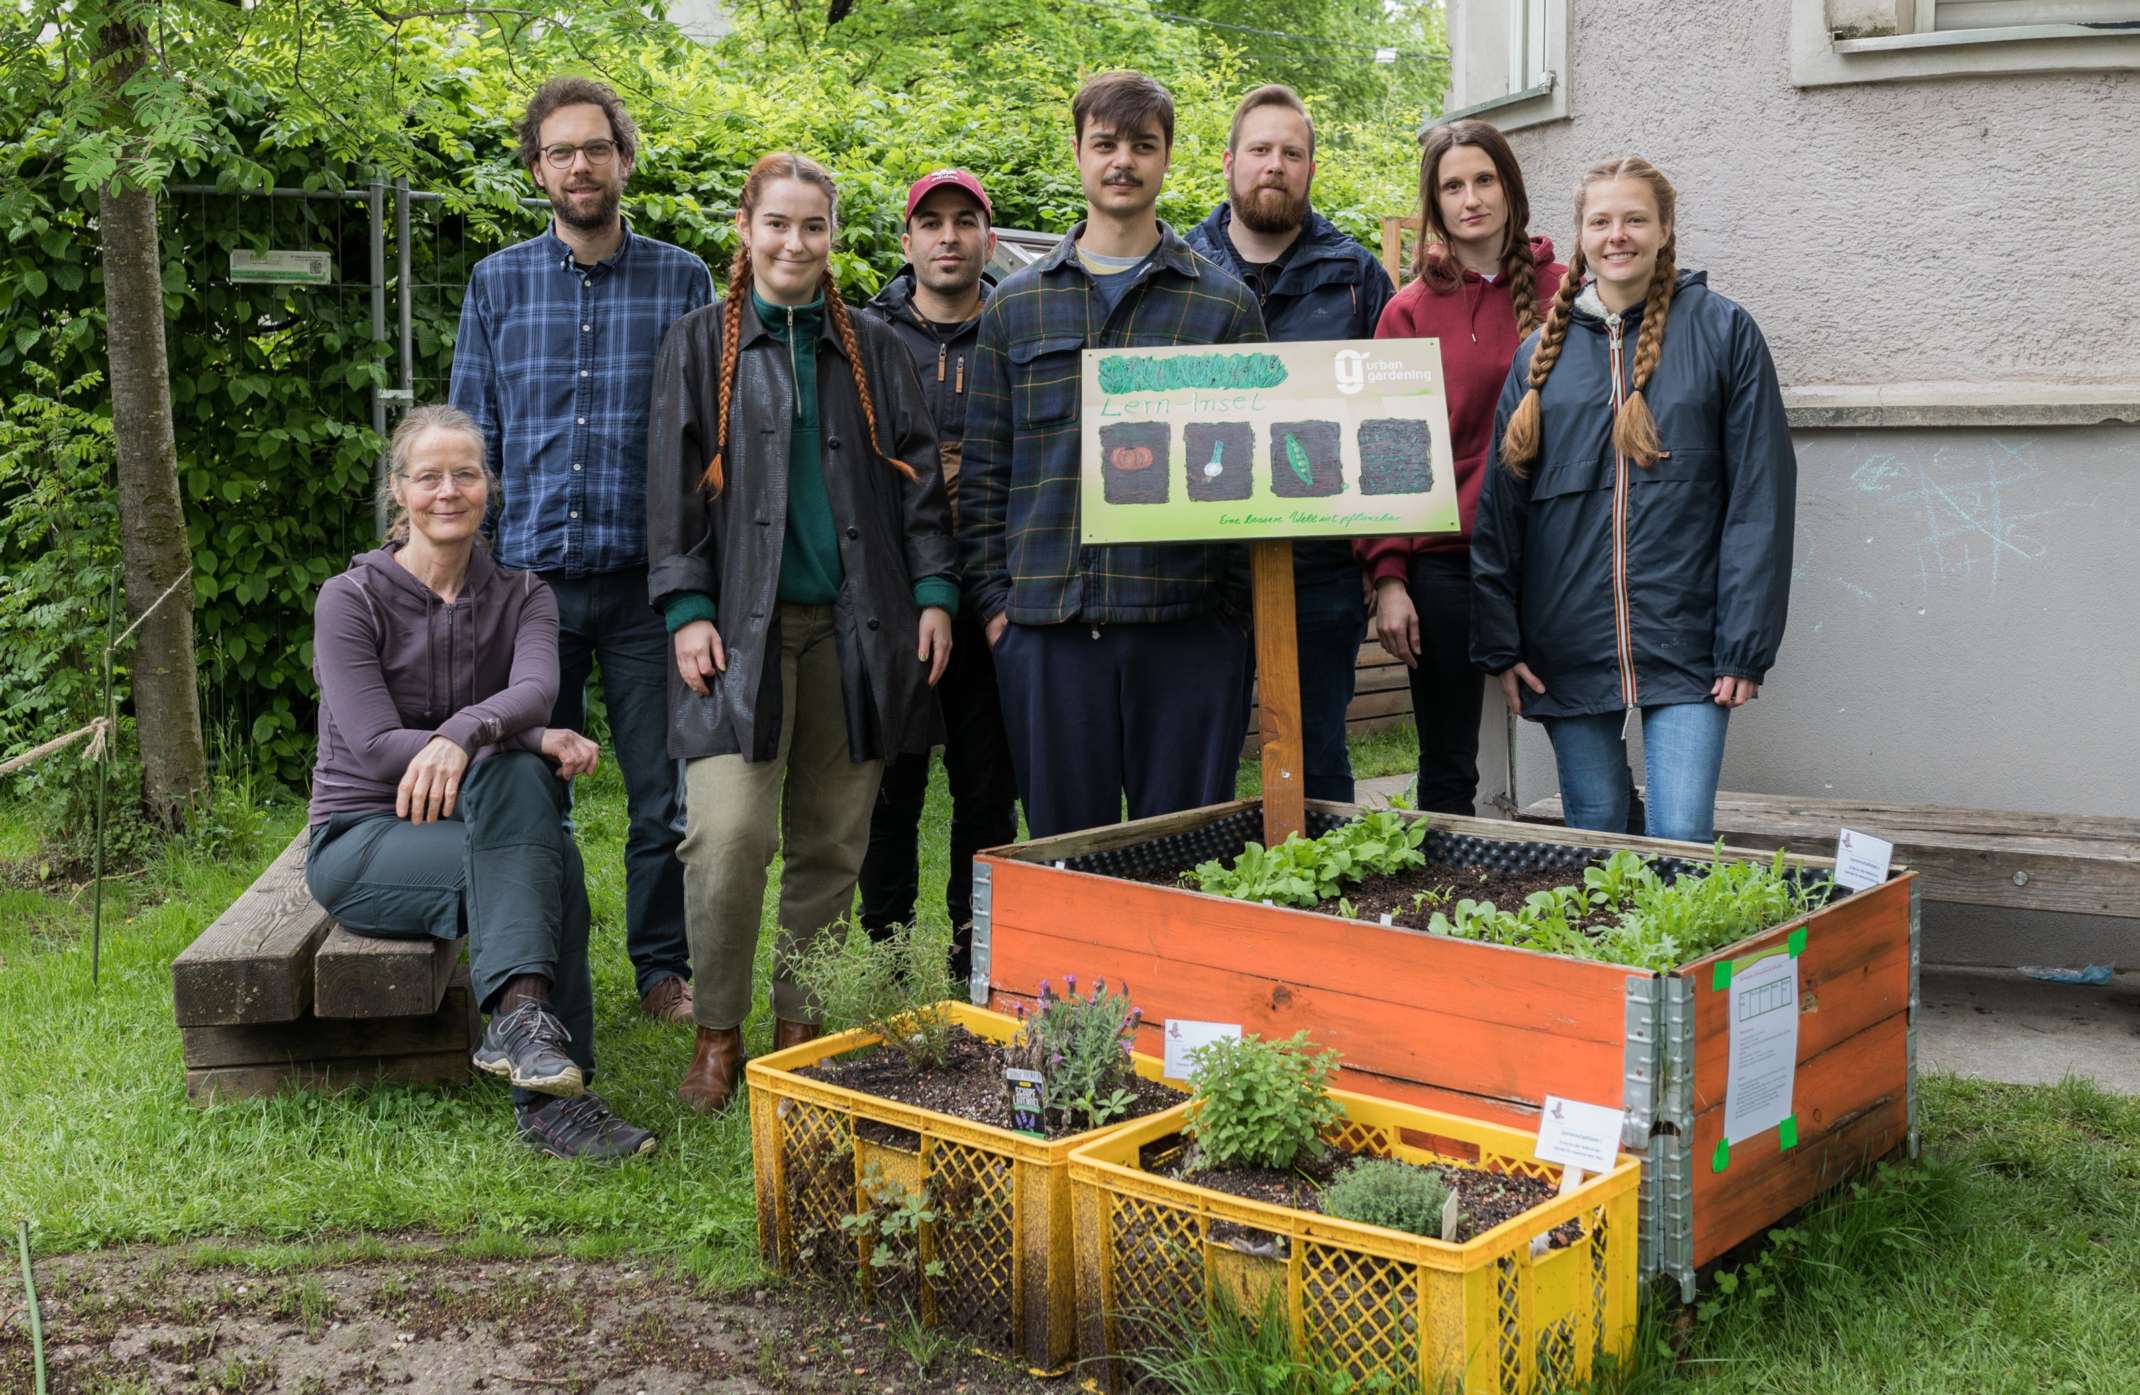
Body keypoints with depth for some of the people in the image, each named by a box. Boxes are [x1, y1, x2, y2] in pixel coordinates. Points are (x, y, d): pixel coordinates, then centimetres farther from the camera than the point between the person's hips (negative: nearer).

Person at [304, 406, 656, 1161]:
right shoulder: (351, 599, -5)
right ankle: (552, 1094, -37)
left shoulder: (520, 595, 5)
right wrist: (534, 740, -26)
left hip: (474, 822, 3)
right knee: (547, 864, -31)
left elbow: (535, 690, -18)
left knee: (516, 776, -34)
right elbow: (375, 747, -17)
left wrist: (462, 736, -42)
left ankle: (520, 1017, -41)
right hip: (360, 840, -3)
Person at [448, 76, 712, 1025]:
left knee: (665, 798, 2)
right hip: (529, 580, 1)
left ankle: (664, 969, 18)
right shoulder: (497, 284, 8)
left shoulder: (681, 281, 5)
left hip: (645, 581, -1)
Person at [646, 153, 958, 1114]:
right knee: (729, 834, -14)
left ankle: (799, 1025, 18)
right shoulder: (699, 345, 9)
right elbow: (674, 485, 3)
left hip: (852, 626, 3)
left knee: (831, 842, 5)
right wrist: (686, 608, -7)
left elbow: (916, 477, 13)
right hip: (742, 623, -2)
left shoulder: (872, 350, 15)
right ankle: (717, 1034, 3)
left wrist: (933, 593, 3)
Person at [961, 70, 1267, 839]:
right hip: (1046, 625, 1)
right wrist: (993, 599, 3)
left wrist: (1239, 603, -3)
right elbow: (983, 472, 11)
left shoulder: (1224, 303, 7)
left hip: (1188, 626, -1)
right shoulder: (1015, 305, 12)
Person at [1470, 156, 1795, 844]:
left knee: (1682, 838, -6)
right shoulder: (1544, 349, 10)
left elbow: (1759, 498, -2)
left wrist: (1746, 646, -7)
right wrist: (1499, 643, 1)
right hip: (1566, 649, 3)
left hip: (1684, 645, -3)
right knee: (1591, 833, 11)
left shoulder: (1722, 332, 1)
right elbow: (1499, 501, 8)